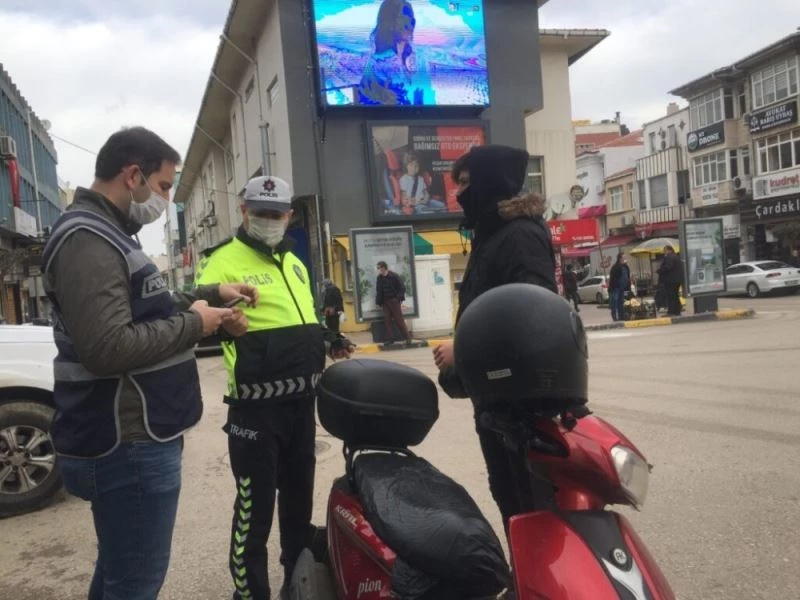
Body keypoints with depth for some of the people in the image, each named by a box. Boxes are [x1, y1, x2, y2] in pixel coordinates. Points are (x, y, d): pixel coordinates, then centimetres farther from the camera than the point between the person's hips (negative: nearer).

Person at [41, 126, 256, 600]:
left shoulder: (107, 236, 15)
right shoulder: (87, 240, -20)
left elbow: (143, 313, 25)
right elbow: (108, 348, -31)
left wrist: (210, 294, 12)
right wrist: (194, 323, -18)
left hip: (130, 439, 11)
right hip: (129, 445, -11)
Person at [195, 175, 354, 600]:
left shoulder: (294, 263, 16)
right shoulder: (224, 260, -9)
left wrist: (327, 340, 11)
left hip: (302, 400, 8)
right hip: (256, 405, -8)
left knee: (300, 496, 19)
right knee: (255, 506, -3)